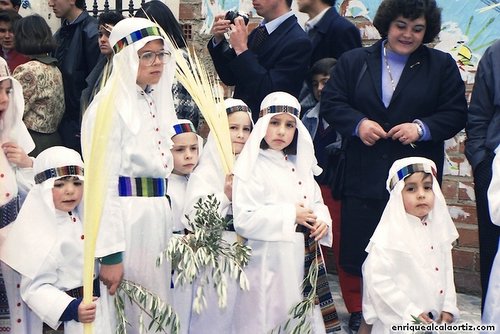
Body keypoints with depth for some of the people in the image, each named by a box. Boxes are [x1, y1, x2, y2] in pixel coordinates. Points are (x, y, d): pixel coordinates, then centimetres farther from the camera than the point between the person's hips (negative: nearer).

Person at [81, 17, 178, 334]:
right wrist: (110, 254, -21)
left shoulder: (158, 102, 12)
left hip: (158, 215, 8)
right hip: (125, 217, -8)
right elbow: (103, 183, -17)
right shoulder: (109, 106, -13)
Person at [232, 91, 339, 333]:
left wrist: (323, 221, -3)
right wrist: (289, 215, -16)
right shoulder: (252, 167, -10)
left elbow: (317, 202, 19)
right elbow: (243, 219, -19)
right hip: (271, 261, -7)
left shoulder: (300, 165, 14)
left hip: (305, 258, 7)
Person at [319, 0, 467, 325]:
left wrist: (422, 128, -15)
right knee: (357, 250, 6)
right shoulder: (354, 61, 9)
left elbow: (456, 114, 2)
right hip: (364, 176, 2)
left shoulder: (441, 65, 5)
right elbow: (331, 102, 5)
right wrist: (358, 123, -13)